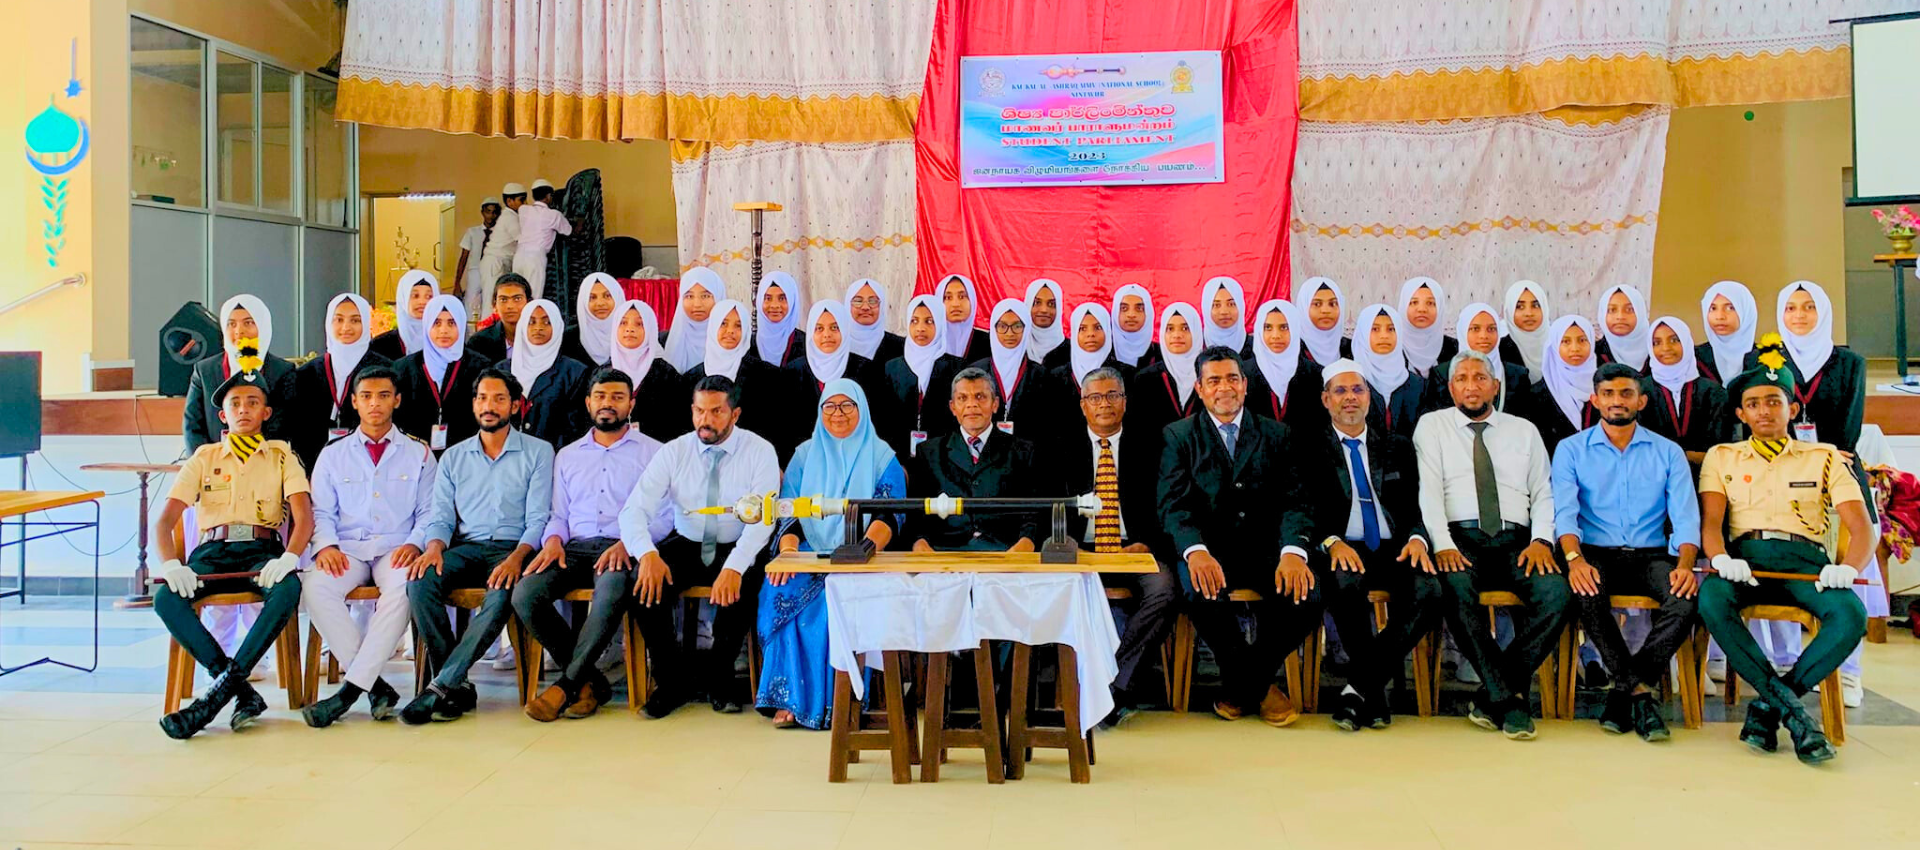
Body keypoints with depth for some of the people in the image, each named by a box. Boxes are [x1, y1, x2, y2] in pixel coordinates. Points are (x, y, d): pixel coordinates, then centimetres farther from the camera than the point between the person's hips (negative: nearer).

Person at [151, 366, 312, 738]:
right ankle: (243, 693, -30)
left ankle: (220, 692, -32)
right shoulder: (204, 457, 18)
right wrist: (171, 563, -14)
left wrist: (289, 558, -22)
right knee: (166, 598, -30)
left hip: (262, 551, -2)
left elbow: (304, 515, 0)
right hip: (213, 552, 2)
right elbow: (165, 519, 7)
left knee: (288, 589, -36)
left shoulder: (281, 455, 15)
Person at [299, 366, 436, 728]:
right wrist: (325, 545, -8)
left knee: (404, 586, -37)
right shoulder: (333, 454, 19)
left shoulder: (419, 453, 15)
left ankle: (352, 688, -33)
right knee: (314, 585, -32)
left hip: (396, 550, -2)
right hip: (347, 550, 2)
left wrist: (414, 543, -11)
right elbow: (320, 511, 13)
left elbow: (428, 512, 9)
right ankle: (376, 686, -27)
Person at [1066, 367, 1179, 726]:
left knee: (1165, 589, -33)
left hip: (1134, 551, 0)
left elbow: (1161, 509, 8)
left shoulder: (1147, 450, 13)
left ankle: (1111, 680, -25)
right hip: (1081, 552, 0)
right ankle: (1118, 687, -25)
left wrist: (1146, 544, -12)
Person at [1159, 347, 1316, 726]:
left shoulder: (1276, 435, 14)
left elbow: (1293, 501, 2)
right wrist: (1195, 550, -26)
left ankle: (1240, 685, 0)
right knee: (1203, 595, -35)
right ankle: (1258, 686, -6)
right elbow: (1172, 504, -5)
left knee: (1306, 597, -27)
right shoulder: (1179, 436, 9)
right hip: (1207, 548, -2)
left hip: (1263, 546, 2)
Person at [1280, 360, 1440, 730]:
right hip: (1340, 550, -3)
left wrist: (1416, 538, -9)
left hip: (1393, 549, 3)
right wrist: (1331, 541, -20)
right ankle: (1374, 691, -17)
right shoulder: (1307, 445, 10)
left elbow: (1416, 506, 14)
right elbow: (1299, 506, -2)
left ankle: (1358, 688, -16)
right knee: (1344, 583, -38)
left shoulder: (1397, 447, 21)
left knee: (1430, 592, -29)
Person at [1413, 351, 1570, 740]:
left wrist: (1540, 540, -6)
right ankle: (1508, 699, -23)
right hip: (1460, 538, -2)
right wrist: (1442, 544, -15)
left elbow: (1544, 493, 14)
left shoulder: (1524, 430, 21)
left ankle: (1491, 698, -18)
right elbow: (1428, 490, 1)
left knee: (1556, 593, -28)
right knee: (1456, 590, -36)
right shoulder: (1432, 426, 13)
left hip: (1516, 542, 3)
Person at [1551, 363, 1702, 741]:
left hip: (1652, 555, 2)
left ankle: (1625, 690, -20)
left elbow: (1685, 517, 1)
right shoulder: (1571, 450, 8)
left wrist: (1684, 565, -19)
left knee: (1688, 598, -31)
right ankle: (1642, 691, -21)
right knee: (1587, 595, -36)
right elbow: (1565, 511, -6)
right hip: (1596, 554, -1)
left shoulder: (1668, 452, 12)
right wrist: (1575, 558, -26)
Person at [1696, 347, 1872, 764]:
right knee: (1711, 602, -35)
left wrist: (1848, 567, -18)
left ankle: (1767, 704, -20)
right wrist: (1720, 559, -20)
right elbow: (1710, 522, 4)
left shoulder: (1824, 458, 17)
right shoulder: (1722, 457, 18)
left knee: (1851, 615, -32)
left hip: (1803, 559, 0)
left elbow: (1861, 530, 6)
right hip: (1744, 555, 0)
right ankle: (1790, 709, -28)